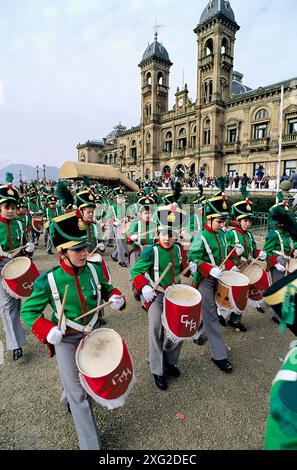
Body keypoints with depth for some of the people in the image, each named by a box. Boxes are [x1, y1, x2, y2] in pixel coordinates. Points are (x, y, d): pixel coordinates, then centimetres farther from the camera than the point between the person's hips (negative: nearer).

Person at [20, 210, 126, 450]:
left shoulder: (94, 270, -13)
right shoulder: (47, 281, -22)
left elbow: (106, 288, 6)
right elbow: (28, 311, -10)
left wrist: (116, 297, -15)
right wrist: (47, 330, -26)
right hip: (66, 341, -4)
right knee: (80, 395, 5)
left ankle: (67, 398, 61)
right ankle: (91, 444, 28)